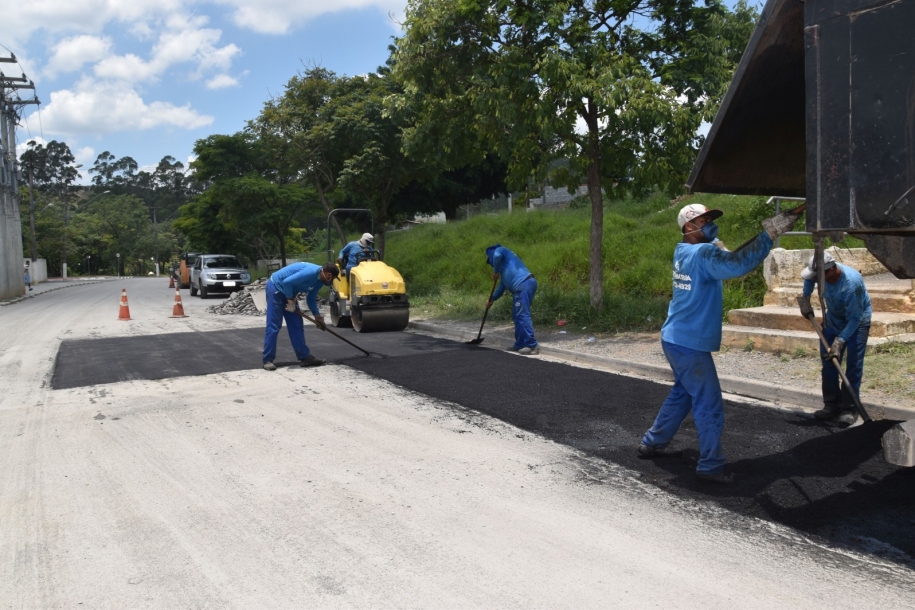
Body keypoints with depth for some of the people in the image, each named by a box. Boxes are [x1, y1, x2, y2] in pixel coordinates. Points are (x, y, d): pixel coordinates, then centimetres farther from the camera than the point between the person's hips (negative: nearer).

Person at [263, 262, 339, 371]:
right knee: (273, 325, -10)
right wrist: (291, 300, -19)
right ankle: (268, 360, -6)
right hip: (276, 287, -10)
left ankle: (304, 357, 10)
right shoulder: (311, 272, -28)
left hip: (288, 291, 10)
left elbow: (311, 299, 15)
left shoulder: (319, 281, 3)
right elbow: (287, 282, -31)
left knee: (296, 325, 7)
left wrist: (317, 316, 11)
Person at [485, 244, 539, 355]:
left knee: (523, 315, -14)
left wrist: (495, 272, 0)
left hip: (524, 285, -10)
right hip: (521, 287, 10)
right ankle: (520, 344, 17)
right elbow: (503, 286, 39)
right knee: (517, 316, 14)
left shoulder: (500, 250, 12)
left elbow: (497, 256, -15)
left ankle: (532, 346, -18)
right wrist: (492, 299, 41)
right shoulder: (504, 262, 37)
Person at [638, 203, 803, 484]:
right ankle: (711, 466, 7)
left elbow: (726, 258, 16)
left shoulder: (683, 251, 9)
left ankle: (652, 443, 31)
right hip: (690, 344, -9)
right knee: (709, 405, 0)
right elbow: (737, 264, -33)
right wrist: (769, 234, -26)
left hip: (676, 340, 9)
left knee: (682, 394, 22)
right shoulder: (702, 254, -18)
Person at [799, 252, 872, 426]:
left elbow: (854, 318, -32)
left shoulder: (851, 283, -38)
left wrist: (840, 341, -36)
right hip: (833, 319, 6)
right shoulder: (822, 273, -21)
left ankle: (849, 409, -4)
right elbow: (809, 280, 7)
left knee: (853, 365, -9)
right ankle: (831, 406, 14)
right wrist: (806, 299, 3)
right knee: (828, 362, 6)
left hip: (857, 322, -6)